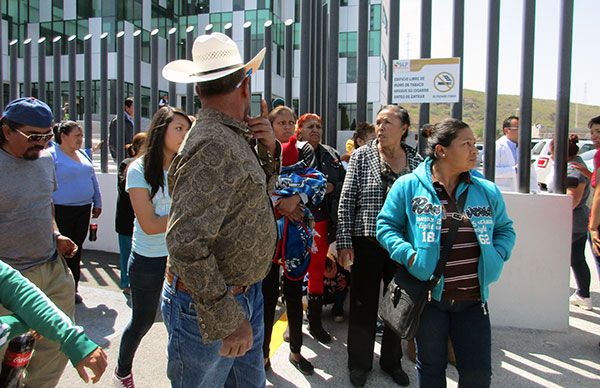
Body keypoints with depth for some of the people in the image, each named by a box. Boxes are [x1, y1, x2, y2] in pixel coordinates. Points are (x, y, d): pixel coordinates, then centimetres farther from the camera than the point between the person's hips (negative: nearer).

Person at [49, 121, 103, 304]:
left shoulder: (83, 154, 14)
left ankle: (73, 288, 23)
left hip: (83, 210, 7)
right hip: (61, 211, -7)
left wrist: (97, 203, 19)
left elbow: (93, 180, 20)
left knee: (77, 248, 12)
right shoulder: (51, 155, -8)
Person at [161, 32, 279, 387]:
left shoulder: (234, 138, 6)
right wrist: (227, 319, -25)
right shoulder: (214, 145, -24)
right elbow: (187, 243, -30)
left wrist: (269, 148, 1)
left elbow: (259, 194, 19)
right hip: (207, 305, -9)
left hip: (245, 294, 9)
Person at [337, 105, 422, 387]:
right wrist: (344, 242, -10)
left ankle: (392, 361, 35)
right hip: (367, 244, -2)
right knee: (363, 305, 8)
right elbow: (346, 202, -5)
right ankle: (359, 363, 28)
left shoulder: (416, 161, 3)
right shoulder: (362, 156, -3)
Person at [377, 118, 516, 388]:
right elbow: (386, 225, -2)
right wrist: (409, 255, -16)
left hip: (473, 298, 3)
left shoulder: (487, 191, 3)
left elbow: (505, 229, 15)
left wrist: (496, 257, -3)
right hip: (428, 295, -2)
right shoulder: (408, 186, -7)